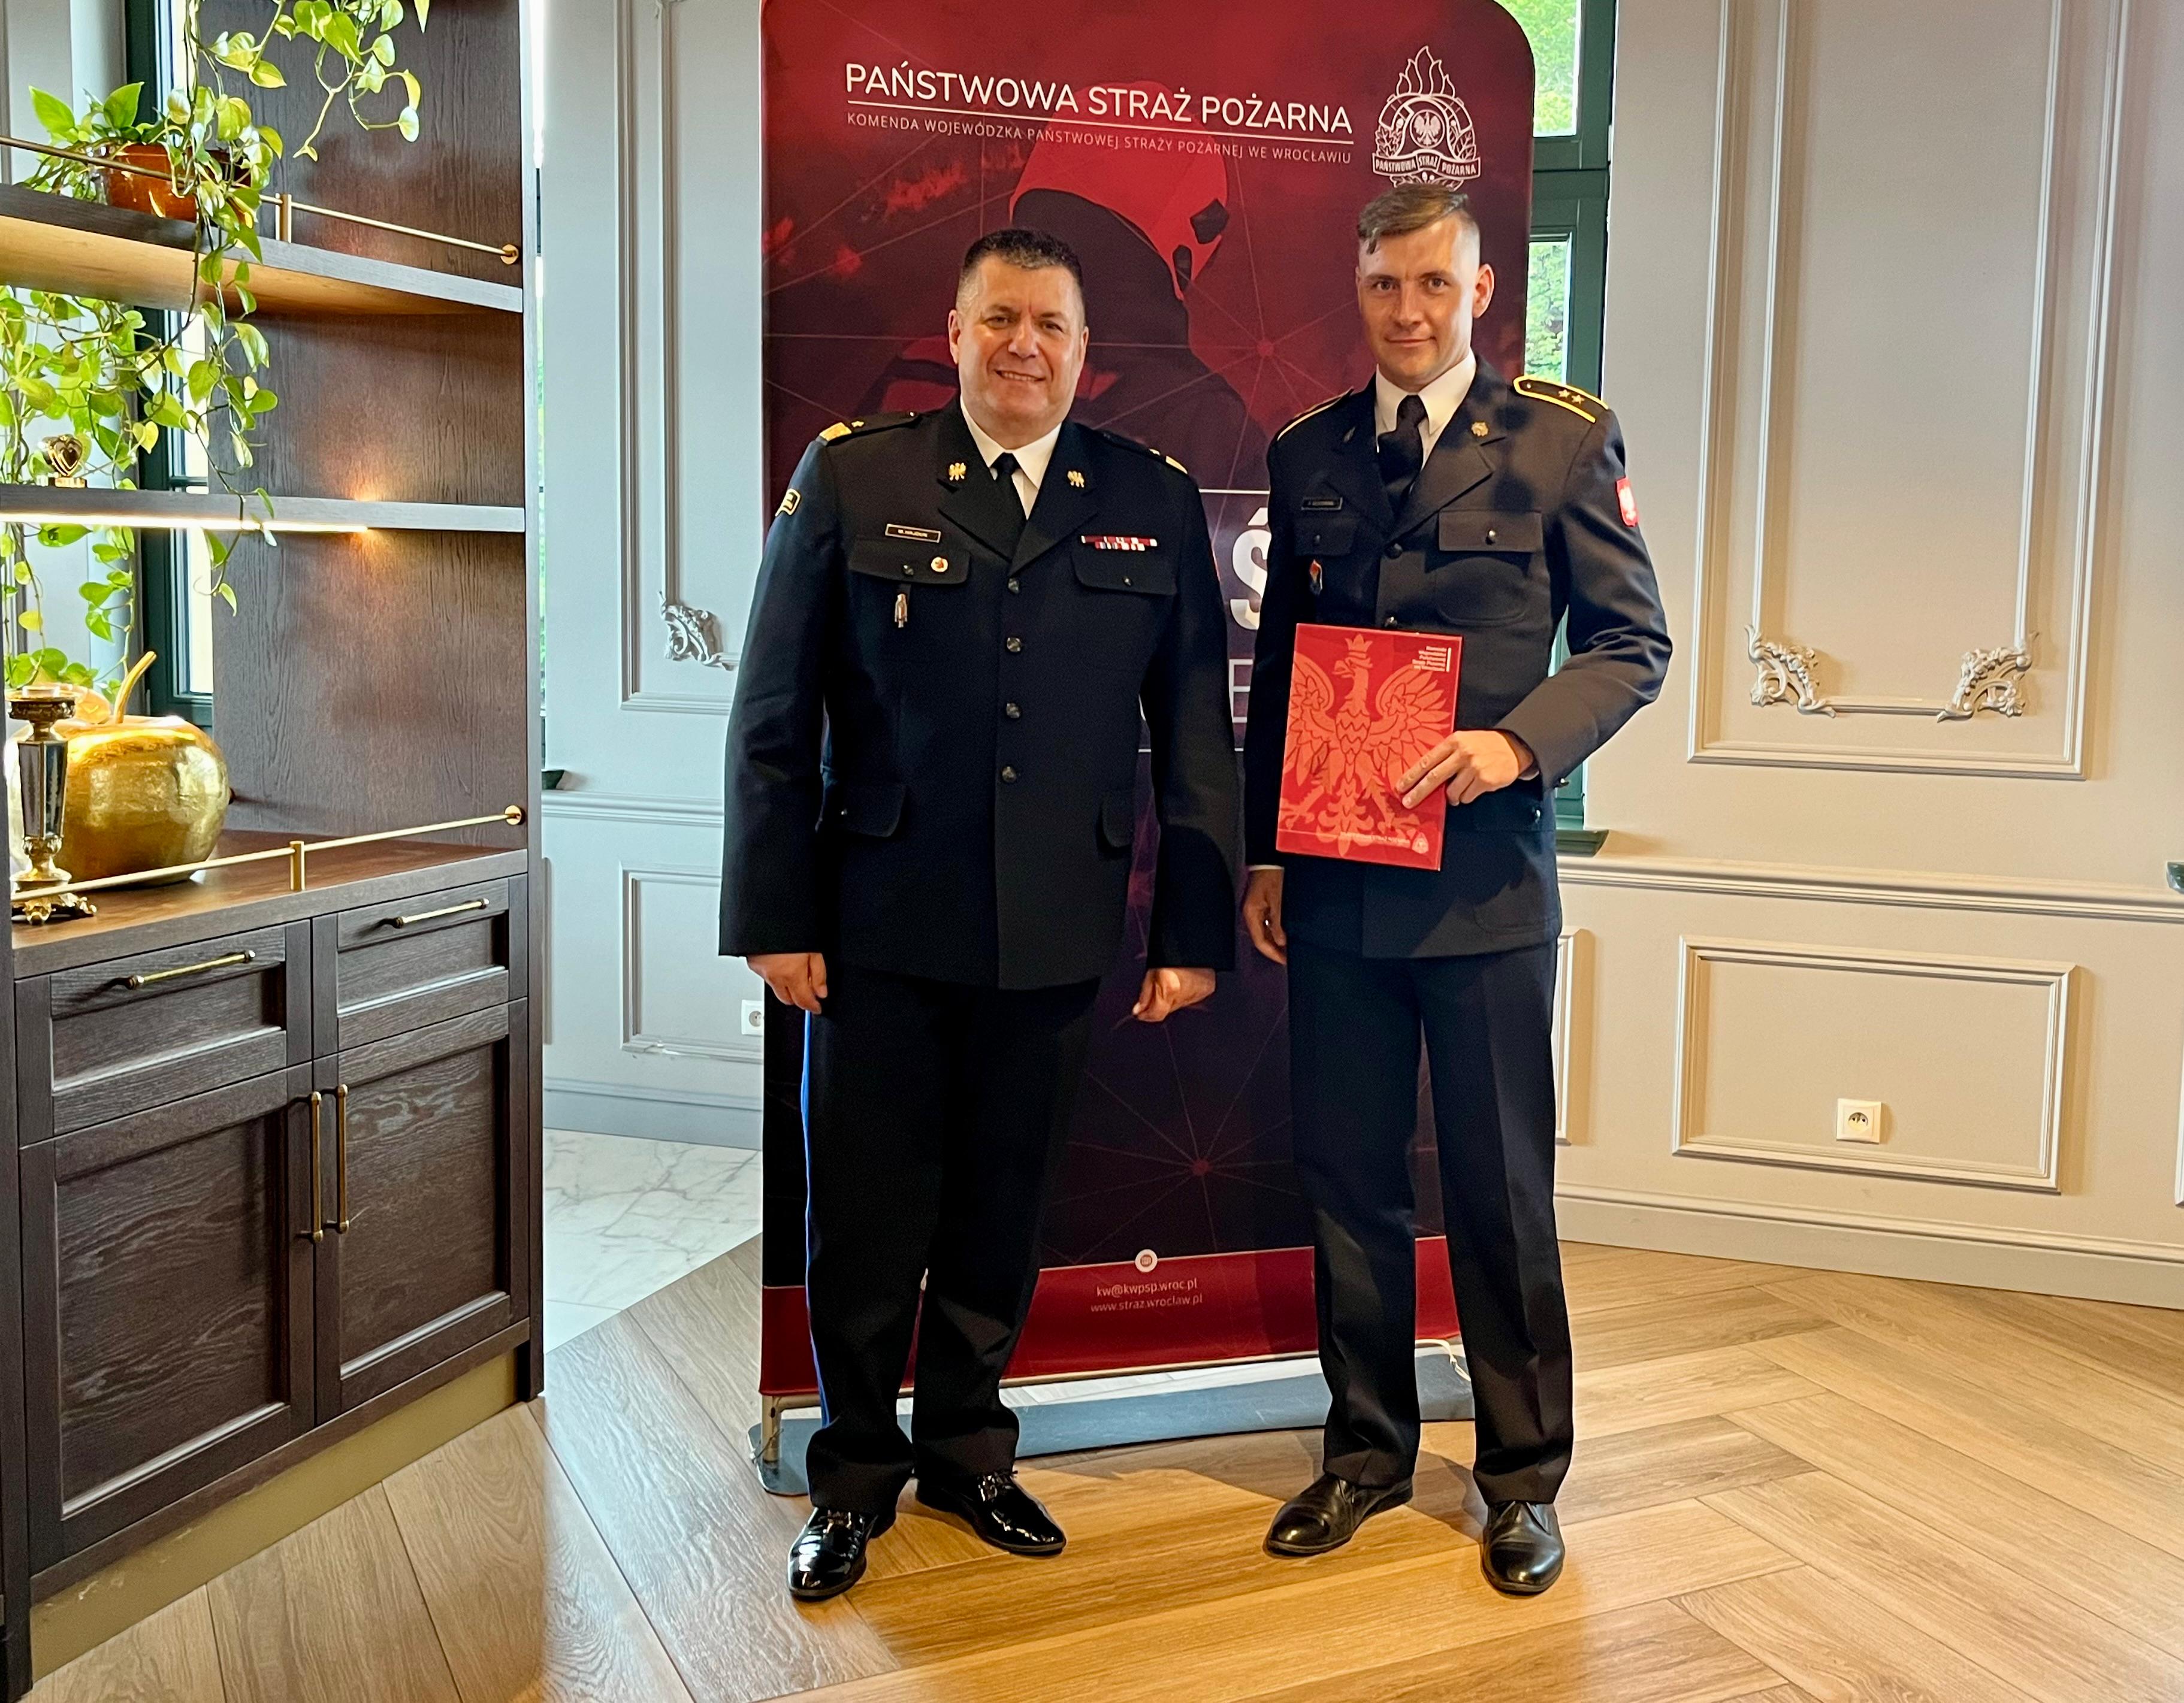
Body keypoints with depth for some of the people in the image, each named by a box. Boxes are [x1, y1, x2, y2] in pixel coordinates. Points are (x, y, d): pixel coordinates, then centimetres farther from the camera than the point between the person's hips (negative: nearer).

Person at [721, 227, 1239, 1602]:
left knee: (1001, 1214, 15)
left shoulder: (1156, 501, 5)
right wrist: (775, 916, -5)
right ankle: (856, 1475, 29)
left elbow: (1198, 729, 4)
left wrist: (1196, 928, 1)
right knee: (866, 1218, 9)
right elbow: (772, 720, -1)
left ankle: (968, 1449, 35)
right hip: (882, 927, -1)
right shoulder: (849, 480, 0)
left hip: (1057, 935, 2)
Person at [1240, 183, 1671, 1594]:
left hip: (1485, 876, -3)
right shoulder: (1307, 456, 10)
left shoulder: (1565, 443, 0)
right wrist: (1263, 855, 9)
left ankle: (1522, 1477, 23)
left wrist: (1517, 743, -17)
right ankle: (1367, 1452, 28)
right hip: (1333, 881, 3)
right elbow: (1278, 669, 13)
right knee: (1348, 1182, 11)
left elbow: (1634, 642, 0)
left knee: (1502, 1190, 6)